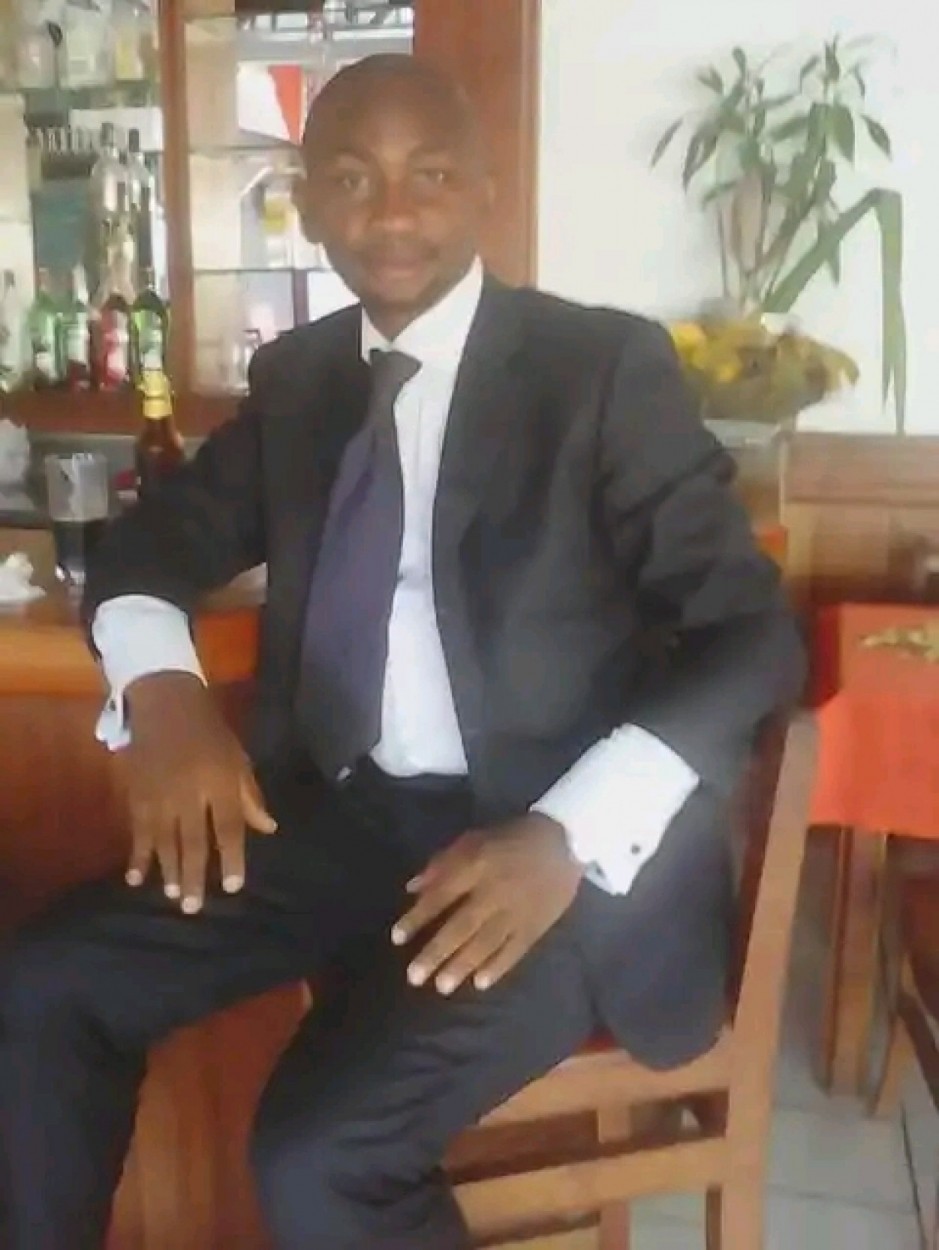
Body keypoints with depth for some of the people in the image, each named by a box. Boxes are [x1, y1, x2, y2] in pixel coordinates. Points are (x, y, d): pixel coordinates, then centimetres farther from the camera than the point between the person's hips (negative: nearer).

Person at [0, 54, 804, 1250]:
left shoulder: (607, 366, -7)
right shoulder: (295, 376, 9)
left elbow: (752, 634, -11)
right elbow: (148, 544, 15)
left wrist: (568, 836, -26)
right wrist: (162, 689, -9)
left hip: (554, 852, -5)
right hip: (335, 819, 6)